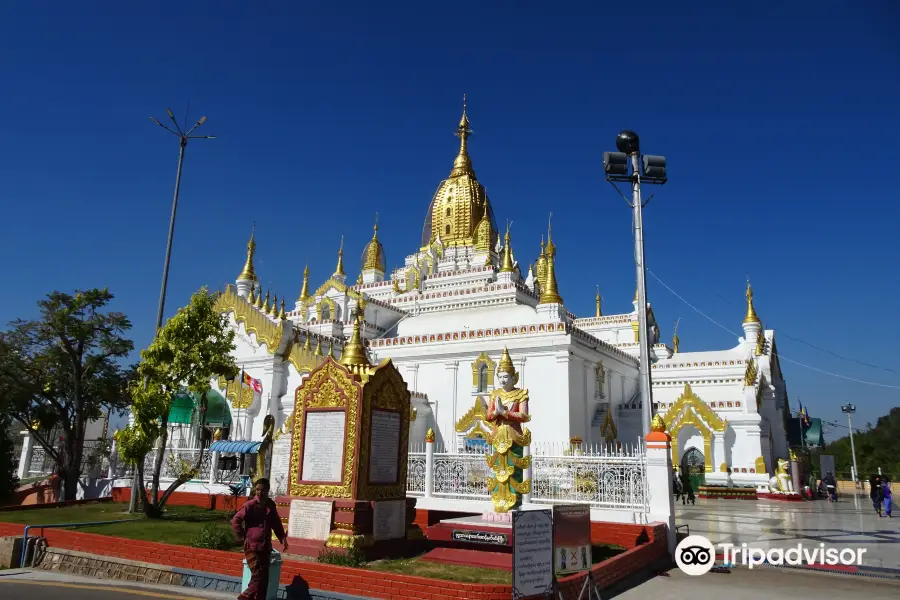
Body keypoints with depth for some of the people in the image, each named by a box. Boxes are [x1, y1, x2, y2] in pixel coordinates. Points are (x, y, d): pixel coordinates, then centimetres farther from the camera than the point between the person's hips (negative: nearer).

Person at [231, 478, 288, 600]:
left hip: (266, 547, 6)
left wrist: (282, 538, 7)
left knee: (264, 577, 8)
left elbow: (276, 523, 16)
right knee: (257, 575, -10)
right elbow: (235, 521, -12)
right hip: (252, 547, -6)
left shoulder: (271, 505, 6)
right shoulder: (250, 505, -12)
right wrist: (242, 537, -10)